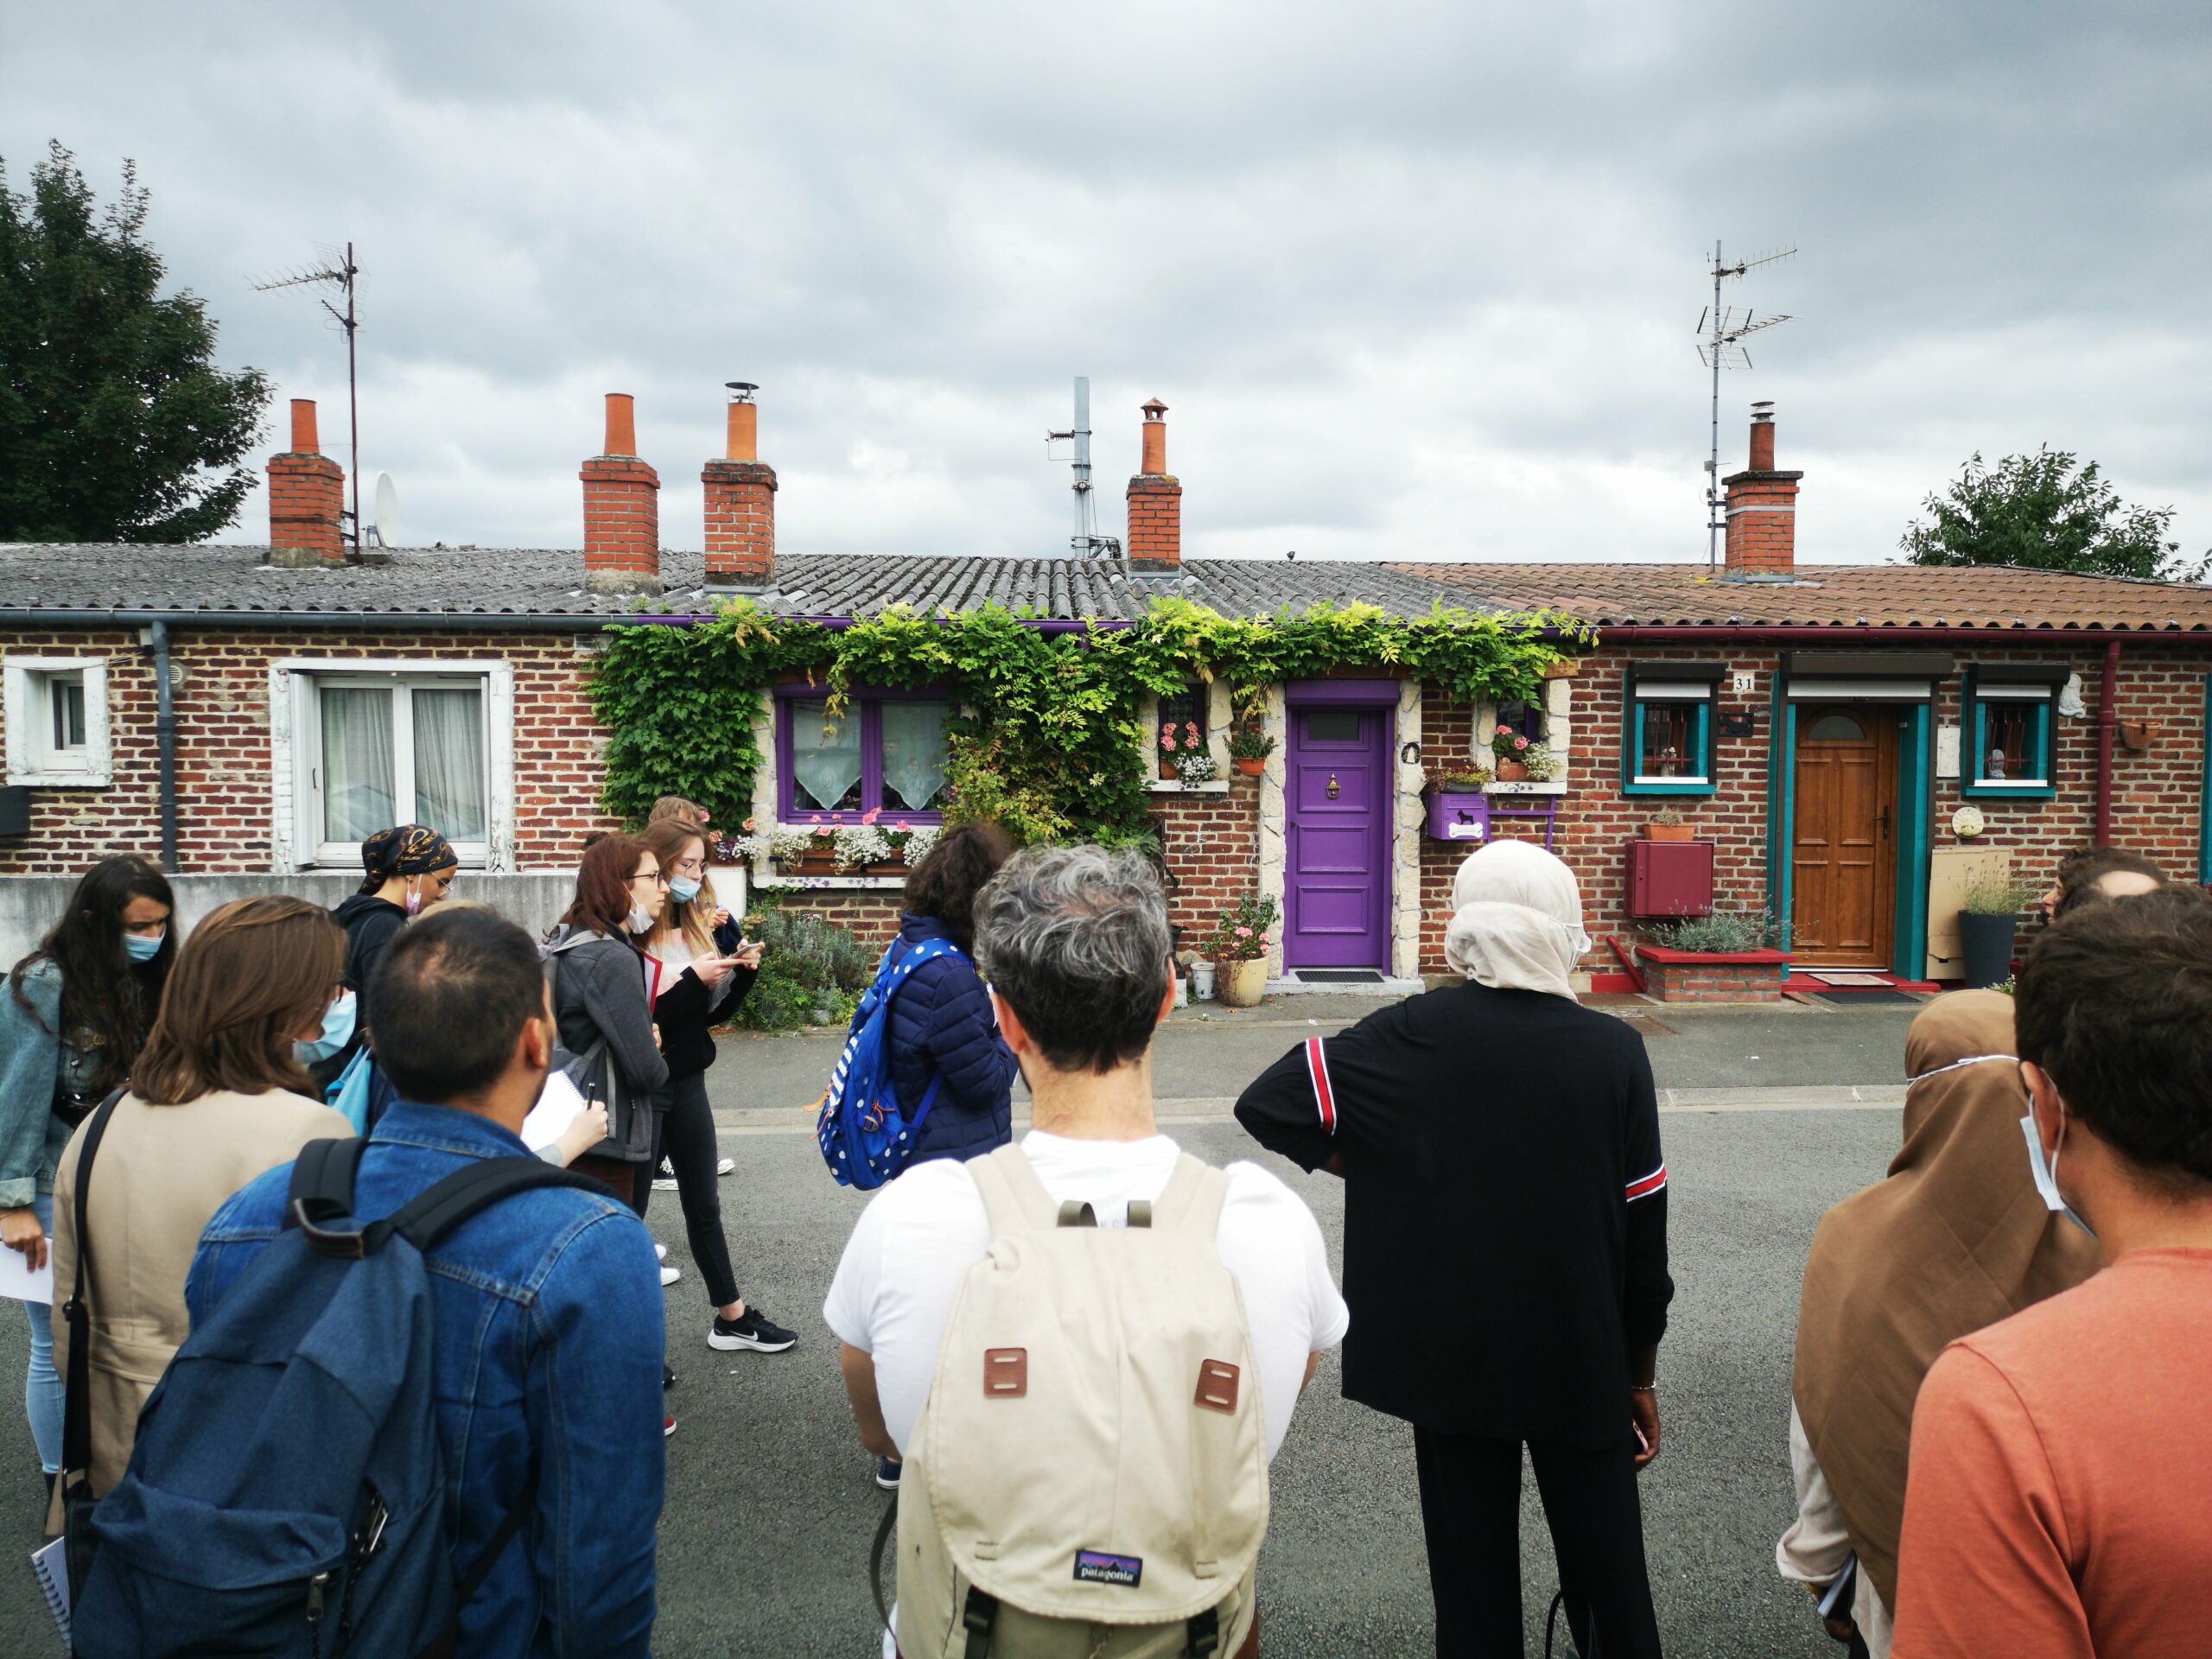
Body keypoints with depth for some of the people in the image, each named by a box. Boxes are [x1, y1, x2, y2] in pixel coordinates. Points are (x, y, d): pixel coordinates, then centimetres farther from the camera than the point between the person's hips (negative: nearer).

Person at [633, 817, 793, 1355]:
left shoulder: (695, 925, 6)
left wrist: (742, 972, -4)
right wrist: (692, 979, -24)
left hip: (687, 1082, 8)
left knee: (703, 1205, 17)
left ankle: (732, 1318, 29)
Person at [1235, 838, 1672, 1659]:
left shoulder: (1417, 1035, -14)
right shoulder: (1614, 1050, -11)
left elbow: (1264, 1103, -13)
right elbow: (1644, 1233, -5)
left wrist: (1372, 1169, 0)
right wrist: (1640, 1374, 7)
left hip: (1451, 1355, 0)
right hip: (1583, 1360, 1)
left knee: (1473, 1571, 14)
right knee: (1605, 1563, 18)